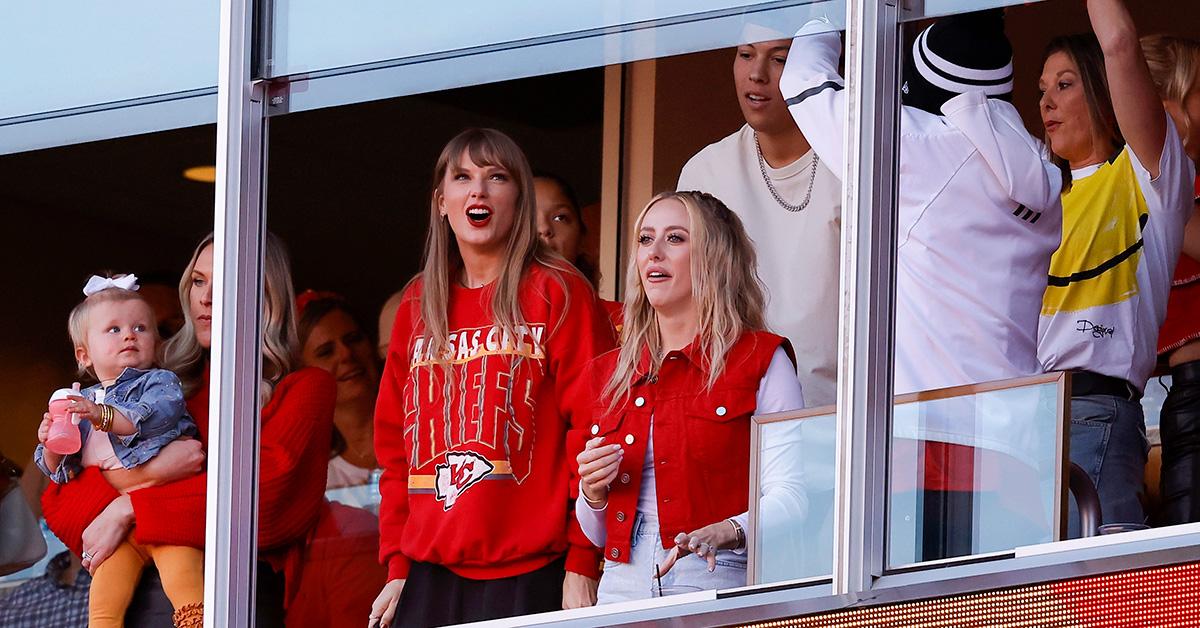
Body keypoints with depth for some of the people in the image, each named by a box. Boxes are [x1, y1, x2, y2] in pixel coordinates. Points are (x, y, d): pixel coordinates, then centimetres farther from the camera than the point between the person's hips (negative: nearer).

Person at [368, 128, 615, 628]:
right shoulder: (417, 306, 15)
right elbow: (395, 445, 17)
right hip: (430, 577, 5)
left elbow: (592, 431, -6)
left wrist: (582, 567, -12)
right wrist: (397, 568, 9)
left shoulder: (558, 294, 0)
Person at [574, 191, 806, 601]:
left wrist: (725, 532, -26)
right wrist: (592, 491, 4)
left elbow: (791, 496, -9)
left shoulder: (760, 360, 3)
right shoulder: (610, 373, 18)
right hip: (622, 590, 5)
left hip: (717, 583, -5)